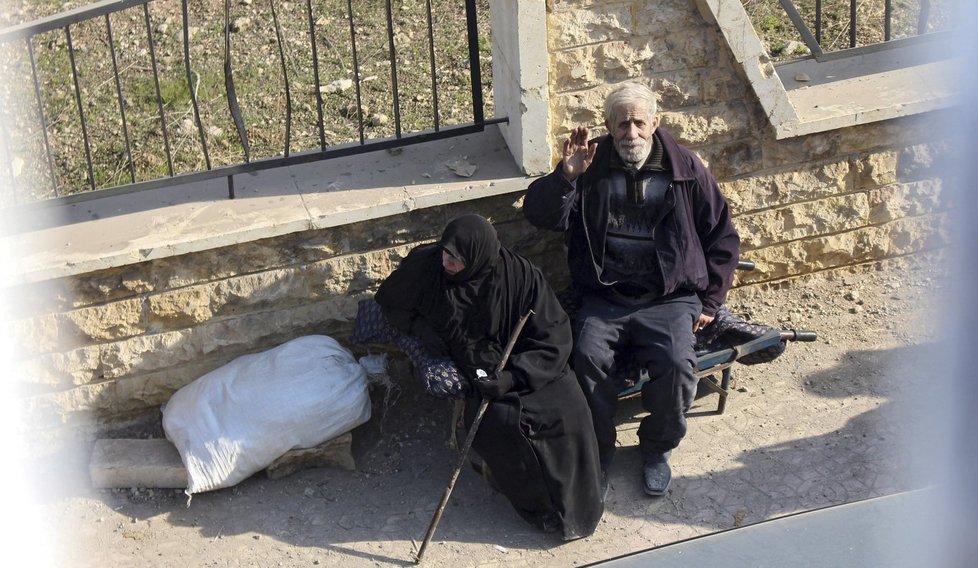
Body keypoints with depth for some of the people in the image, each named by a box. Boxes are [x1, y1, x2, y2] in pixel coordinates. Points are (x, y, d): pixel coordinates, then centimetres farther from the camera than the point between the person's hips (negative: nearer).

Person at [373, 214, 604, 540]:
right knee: (498, 420, -29)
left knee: (570, 406, -25)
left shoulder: (521, 276, -17)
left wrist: (512, 377, -26)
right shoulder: (425, 264, -12)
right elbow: (389, 300, 8)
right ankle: (542, 503, -6)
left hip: (519, 364, 0)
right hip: (468, 369, 0)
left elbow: (553, 339, -14)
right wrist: (418, 326, -10)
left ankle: (576, 502, -2)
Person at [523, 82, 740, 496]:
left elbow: (723, 239, 11)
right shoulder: (592, 167, 4)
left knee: (675, 364, -27)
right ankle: (598, 448, -4)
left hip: (670, 299, 0)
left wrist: (709, 302, 5)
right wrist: (565, 176, -22)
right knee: (588, 357, -28)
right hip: (603, 297, 0)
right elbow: (538, 214, -5)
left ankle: (658, 448, 1)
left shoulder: (686, 169, 4)